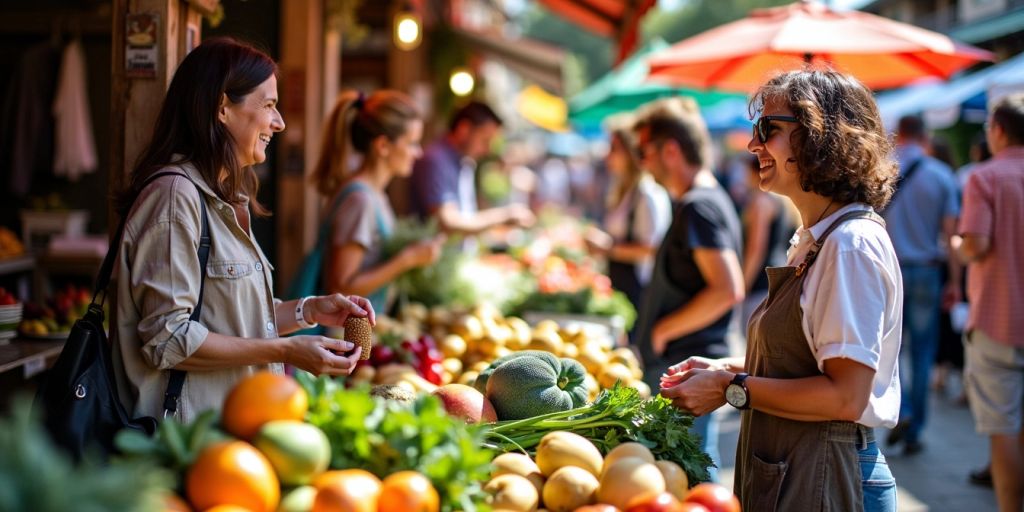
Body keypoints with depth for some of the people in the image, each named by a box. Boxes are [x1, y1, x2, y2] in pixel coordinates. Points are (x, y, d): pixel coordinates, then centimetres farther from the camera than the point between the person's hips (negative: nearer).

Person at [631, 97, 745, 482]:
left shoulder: (698, 206, -16)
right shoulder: (694, 203, 15)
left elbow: (728, 290, -24)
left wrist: (664, 329, -15)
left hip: (684, 367, -10)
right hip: (675, 367, 10)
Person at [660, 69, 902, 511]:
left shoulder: (853, 245, -18)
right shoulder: (814, 240, 13)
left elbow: (845, 396, -23)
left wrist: (732, 389, -17)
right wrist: (728, 368, 6)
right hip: (787, 474, 9)